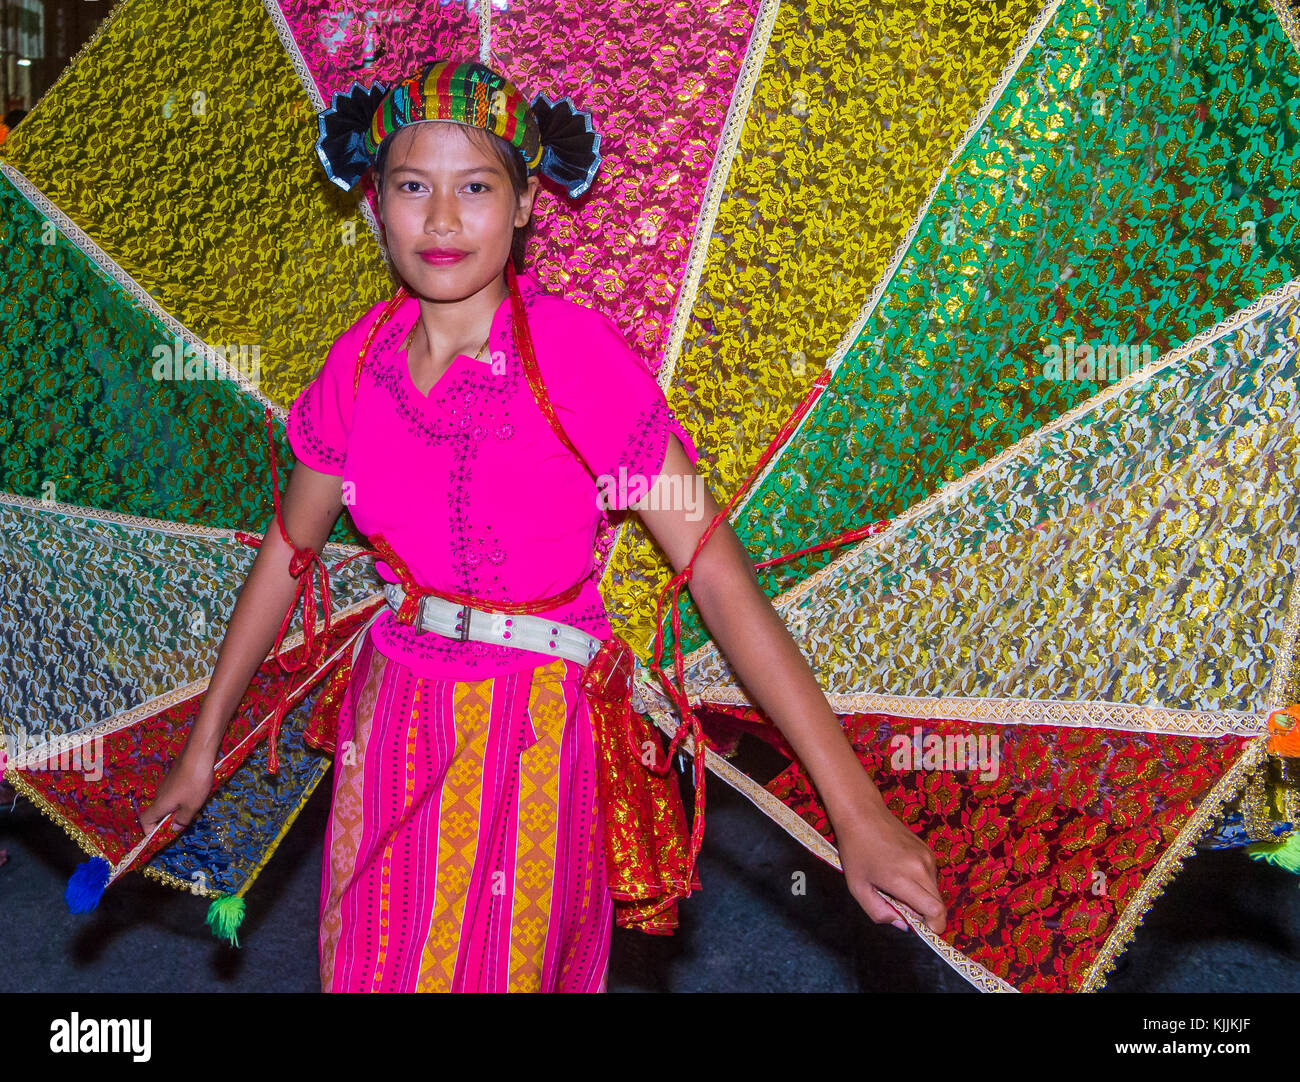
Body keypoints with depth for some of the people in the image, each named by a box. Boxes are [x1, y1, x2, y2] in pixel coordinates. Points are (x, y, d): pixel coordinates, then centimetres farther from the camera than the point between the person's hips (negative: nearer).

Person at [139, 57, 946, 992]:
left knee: (488, 970, 9)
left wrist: (857, 809, -25)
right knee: (364, 967, 19)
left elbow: (716, 571, -20)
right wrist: (204, 744, 14)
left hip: (535, 732, -4)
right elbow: (289, 549, 9)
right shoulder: (361, 361, -3)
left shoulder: (580, 355, -16)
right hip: (391, 726, 5)